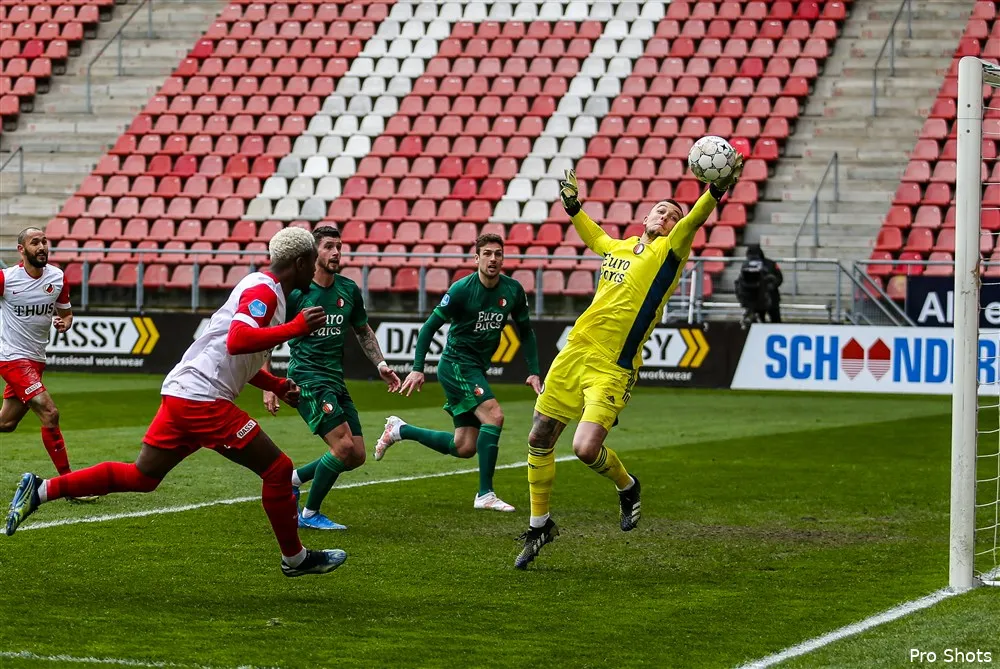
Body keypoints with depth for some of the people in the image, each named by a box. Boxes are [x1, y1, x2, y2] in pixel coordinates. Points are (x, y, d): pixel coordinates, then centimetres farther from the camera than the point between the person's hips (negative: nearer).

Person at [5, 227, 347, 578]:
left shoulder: (263, 290, 21)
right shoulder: (263, 291, -11)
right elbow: (237, 341, -29)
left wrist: (278, 386, 24)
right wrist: (296, 328, -27)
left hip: (181, 394, 10)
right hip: (203, 400, -10)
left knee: (139, 476, 12)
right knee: (278, 470, -2)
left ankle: (40, 490, 10)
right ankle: (295, 558, 10)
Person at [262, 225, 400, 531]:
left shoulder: (349, 290, 7)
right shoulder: (295, 291, -10)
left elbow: (363, 330, 23)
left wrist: (380, 364, 12)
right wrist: (268, 386, -11)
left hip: (336, 380, 7)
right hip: (306, 378, -7)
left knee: (357, 456, 2)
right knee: (344, 446, -18)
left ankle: (292, 479, 21)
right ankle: (310, 514, -2)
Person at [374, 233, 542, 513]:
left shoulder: (513, 290, 0)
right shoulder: (462, 289, -15)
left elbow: (525, 331, 13)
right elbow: (431, 326, -9)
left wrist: (533, 372, 4)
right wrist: (417, 368, -14)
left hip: (477, 368, 7)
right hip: (456, 363, -7)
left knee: (464, 447, 5)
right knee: (494, 415, -24)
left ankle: (399, 430, 24)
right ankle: (485, 494, -19)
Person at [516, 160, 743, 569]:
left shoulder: (669, 252, -1)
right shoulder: (616, 248, 16)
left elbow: (694, 221, -20)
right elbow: (592, 235, 40)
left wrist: (715, 193, -35)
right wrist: (572, 205, 37)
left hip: (613, 368, -6)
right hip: (575, 351, 6)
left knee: (586, 449, -20)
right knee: (539, 439, 8)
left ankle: (626, 487, 14)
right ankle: (539, 524, 26)